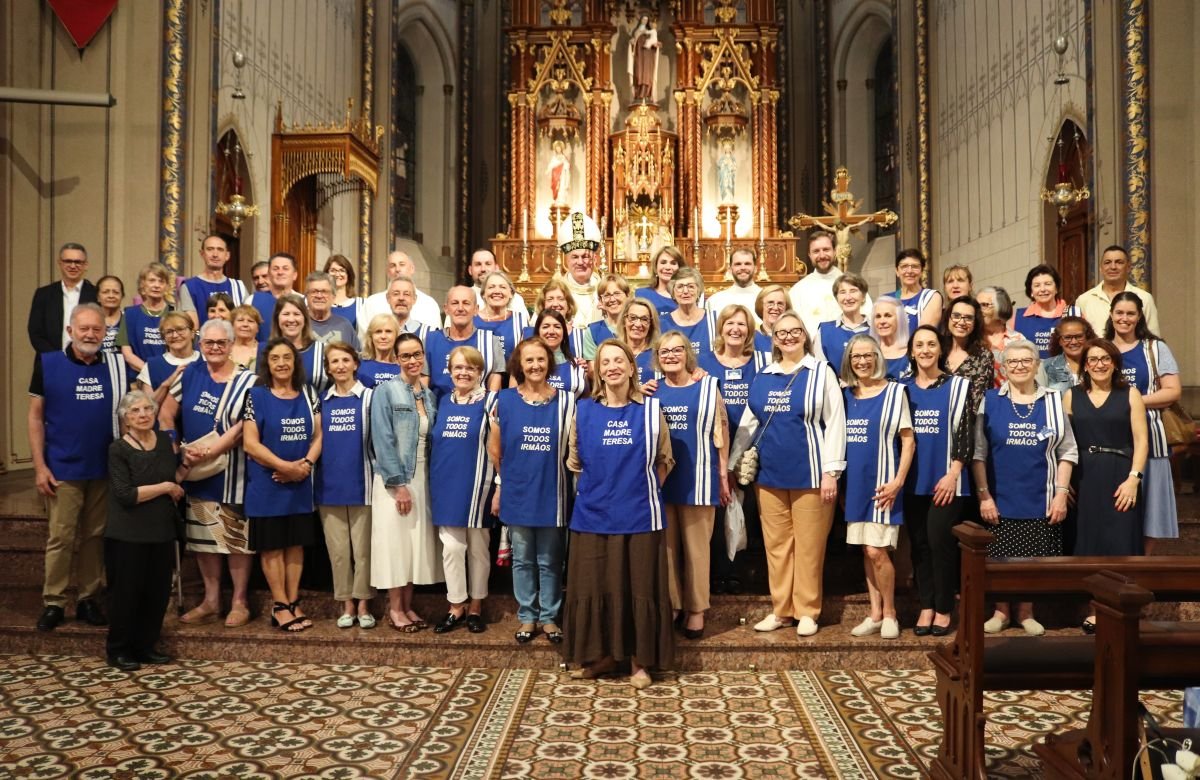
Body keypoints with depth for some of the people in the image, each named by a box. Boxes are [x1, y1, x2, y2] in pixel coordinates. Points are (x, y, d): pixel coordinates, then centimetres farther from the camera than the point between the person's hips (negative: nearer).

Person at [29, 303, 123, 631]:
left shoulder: (116, 365, 3)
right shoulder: (48, 363, -3)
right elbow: (35, 416, -1)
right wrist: (40, 465, -6)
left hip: (106, 467, 2)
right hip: (63, 468, -2)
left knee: (95, 536, 11)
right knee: (61, 537, 2)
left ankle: (89, 599, 21)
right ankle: (53, 602, 14)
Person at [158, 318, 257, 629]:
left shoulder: (247, 381, -7)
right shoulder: (190, 373, 5)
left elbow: (241, 428, -16)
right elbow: (166, 412, 7)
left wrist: (209, 453, -23)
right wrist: (177, 448, -5)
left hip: (231, 472, -4)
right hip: (195, 472, 4)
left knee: (235, 535, 2)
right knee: (203, 535, 11)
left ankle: (240, 602, 13)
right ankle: (211, 600, 23)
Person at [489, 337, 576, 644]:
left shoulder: (565, 401, -3)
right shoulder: (505, 400, -1)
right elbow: (494, 449, 6)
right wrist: (501, 483, 9)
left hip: (551, 493, -1)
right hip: (517, 493, 1)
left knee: (549, 561, 9)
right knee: (522, 560, 12)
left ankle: (549, 617, 23)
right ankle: (527, 616, 25)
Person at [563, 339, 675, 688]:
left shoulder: (650, 409, 2)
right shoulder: (584, 410, 4)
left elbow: (664, 460, 10)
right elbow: (574, 461, 13)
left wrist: (646, 489, 2)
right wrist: (599, 485, 8)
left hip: (639, 514, -1)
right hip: (594, 514, 1)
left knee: (640, 587, 3)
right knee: (594, 586, 6)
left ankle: (640, 660, 16)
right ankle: (601, 654, 22)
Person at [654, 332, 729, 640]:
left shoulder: (708, 387, 1)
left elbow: (720, 433, 1)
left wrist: (723, 476, 0)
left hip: (697, 479, -2)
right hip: (660, 480, 2)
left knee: (696, 548, 5)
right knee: (665, 547, 9)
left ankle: (696, 609, 16)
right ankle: (670, 606, 21)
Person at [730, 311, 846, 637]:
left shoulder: (821, 372, 0)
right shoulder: (762, 377, 11)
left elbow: (835, 423, -5)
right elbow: (747, 424, 16)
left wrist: (831, 471, -11)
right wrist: (732, 465, 13)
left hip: (808, 473, -4)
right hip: (769, 473, 4)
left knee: (808, 546, 4)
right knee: (776, 545, 10)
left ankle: (807, 611, 16)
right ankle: (781, 609, 21)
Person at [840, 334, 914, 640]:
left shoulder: (894, 392, -5)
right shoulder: (845, 394, 8)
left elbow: (908, 440, -6)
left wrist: (898, 481, -14)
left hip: (882, 482, -5)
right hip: (855, 482, 5)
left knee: (877, 551, -7)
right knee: (866, 551, 10)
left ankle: (890, 614, 11)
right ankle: (875, 614, 20)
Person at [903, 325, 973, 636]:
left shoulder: (958, 386, 1)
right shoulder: (903, 388, 9)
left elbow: (966, 434, -5)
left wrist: (952, 474, -13)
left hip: (945, 480, -3)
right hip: (913, 481, 3)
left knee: (940, 541, -4)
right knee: (919, 543, 7)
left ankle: (944, 609, 10)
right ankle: (926, 606, 17)